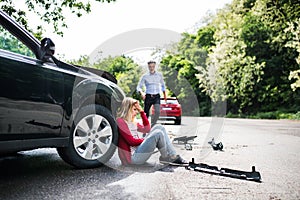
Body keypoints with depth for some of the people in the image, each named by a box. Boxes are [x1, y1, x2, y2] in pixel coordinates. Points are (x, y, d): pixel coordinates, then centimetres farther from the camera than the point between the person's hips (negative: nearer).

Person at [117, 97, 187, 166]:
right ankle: (166, 158, 3)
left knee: (159, 127, 0)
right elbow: (131, 141, -15)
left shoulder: (132, 121, 17)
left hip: (138, 149, 9)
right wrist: (145, 139, -4)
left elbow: (147, 129, 16)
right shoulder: (120, 121, -10)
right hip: (132, 157, -9)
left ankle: (173, 156, -4)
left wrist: (142, 112, 10)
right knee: (158, 134, -21)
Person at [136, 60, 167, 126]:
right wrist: (142, 93, -20)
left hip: (157, 96, 1)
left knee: (157, 111, -19)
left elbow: (162, 85, 22)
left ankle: (152, 126, -5)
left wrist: (164, 94, 20)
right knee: (146, 113, 2)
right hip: (148, 96, -1)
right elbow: (139, 87, 0)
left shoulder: (159, 75, 7)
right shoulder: (145, 76, 0)